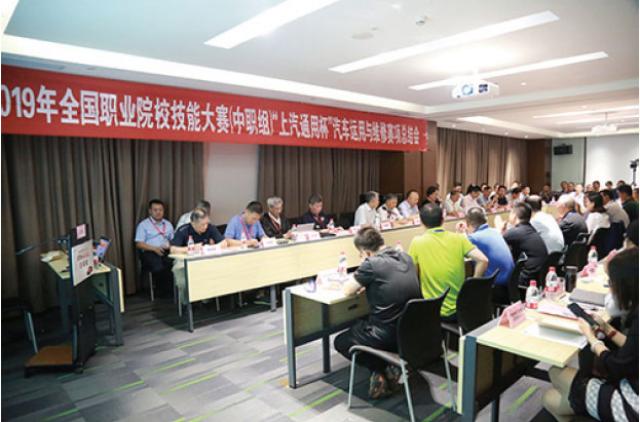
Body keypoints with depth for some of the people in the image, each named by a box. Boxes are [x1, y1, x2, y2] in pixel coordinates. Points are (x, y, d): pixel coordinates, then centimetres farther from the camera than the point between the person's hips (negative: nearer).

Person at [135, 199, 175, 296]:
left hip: (166, 252, 3)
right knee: (159, 268, -37)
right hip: (149, 253, -3)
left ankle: (174, 289, -18)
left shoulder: (168, 224, 23)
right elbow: (139, 244, 1)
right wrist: (154, 248, -13)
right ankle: (164, 291, -17)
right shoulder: (143, 225, 10)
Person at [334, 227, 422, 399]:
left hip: (388, 336, -7)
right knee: (361, 325, 33)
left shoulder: (371, 264, -18)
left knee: (340, 342, 19)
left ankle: (381, 370, 4)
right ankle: (389, 368, 12)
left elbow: (347, 290, -5)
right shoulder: (405, 257, 4)